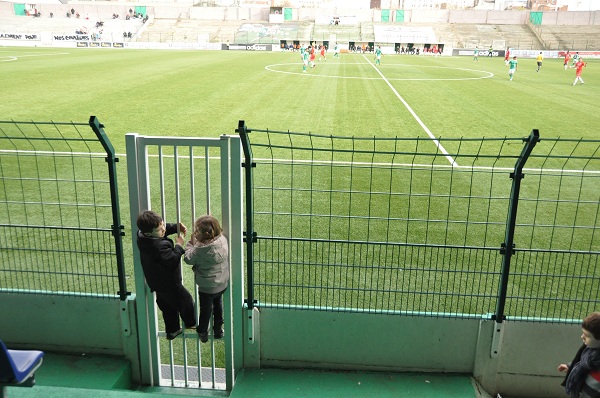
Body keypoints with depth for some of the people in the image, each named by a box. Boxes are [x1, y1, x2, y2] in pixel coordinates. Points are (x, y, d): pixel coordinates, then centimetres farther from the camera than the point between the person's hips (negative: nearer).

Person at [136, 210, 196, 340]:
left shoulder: (142, 236, -10)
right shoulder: (160, 246, -39)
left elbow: (165, 229, 7)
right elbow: (173, 261, -29)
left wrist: (176, 227, -7)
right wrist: (178, 246, -17)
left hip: (156, 282, 9)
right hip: (169, 284, -9)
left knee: (168, 307, 27)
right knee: (186, 300, 17)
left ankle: (172, 330, 43)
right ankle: (191, 323, 40)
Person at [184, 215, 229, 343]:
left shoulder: (202, 248, -33)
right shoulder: (222, 239, -13)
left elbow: (188, 259, -16)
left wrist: (192, 242, -9)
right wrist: (198, 242, -3)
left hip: (207, 287, -6)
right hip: (222, 284, 6)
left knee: (206, 309, 18)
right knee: (217, 304, 28)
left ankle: (202, 333, 41)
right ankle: (218, 330, 45)